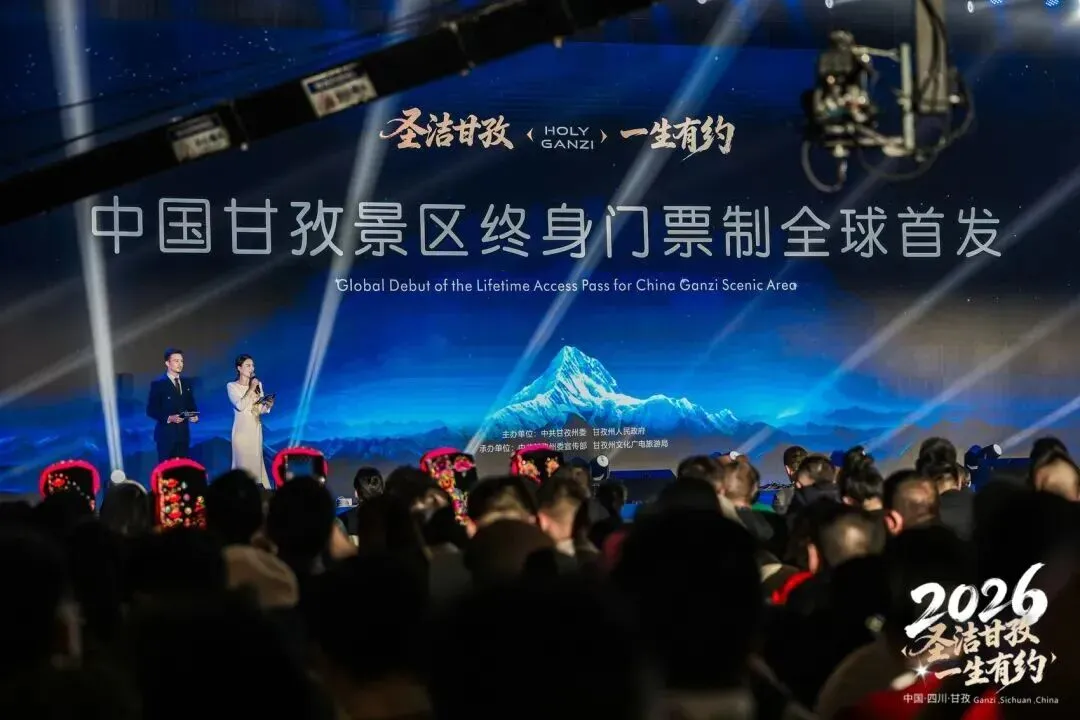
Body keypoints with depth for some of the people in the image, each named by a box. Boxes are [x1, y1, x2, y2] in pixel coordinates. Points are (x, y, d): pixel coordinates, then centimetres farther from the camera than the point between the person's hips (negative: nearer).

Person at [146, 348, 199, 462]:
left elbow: (191, 406, 20)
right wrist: (169, 418, -20)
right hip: (166, 434, -5)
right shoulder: (158, 384, -4)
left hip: (183, 434, 5)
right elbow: (151, 410, -8)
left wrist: (194, 416, -2)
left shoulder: (186, 384, 14)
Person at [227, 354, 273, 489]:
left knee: (256, 460, 4)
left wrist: (268, 405, -11)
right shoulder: (232, 386, -3)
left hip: (256, 428, 5)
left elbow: (260, 409, 10)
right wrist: (251, 389, -15)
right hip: (242, 429, -5)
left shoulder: (258, 384, 11)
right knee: (243, 462, -5)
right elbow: (240, 406, -17)